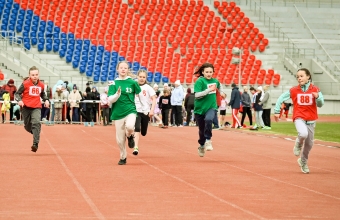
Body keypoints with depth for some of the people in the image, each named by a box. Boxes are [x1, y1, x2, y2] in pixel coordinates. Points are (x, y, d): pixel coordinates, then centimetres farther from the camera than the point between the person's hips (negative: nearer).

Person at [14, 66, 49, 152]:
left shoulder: (41, 85, 4)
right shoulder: (25, 84, -7)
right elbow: (17, 93, -1)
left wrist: (46, 100, 5)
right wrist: (19, 100, -19)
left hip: (37, 107, 0)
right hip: (26, 107, 0)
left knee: (36, 123, -22)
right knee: (27, 126, 10)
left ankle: (35, 144, -26)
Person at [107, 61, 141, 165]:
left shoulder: (132, 82, -1)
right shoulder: (113, 83, -1)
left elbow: (139, 93, 17)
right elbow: (110, 100, -8)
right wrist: (117, 94, -24)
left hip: (130, 111, -1)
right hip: (118, 113, 1)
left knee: (129, 127, -33)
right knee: (120, 140, 5)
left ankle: (130, 136, 3)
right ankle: (123, 157, 29)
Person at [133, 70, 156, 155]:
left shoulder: (148, 88, -3)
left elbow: (154, 99, -6)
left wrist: (152, 110, -16)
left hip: (146, 112, 0)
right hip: (136, 111, 0)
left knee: (143, 133, 8)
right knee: (137, 128, -20)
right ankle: (136, 148, -22)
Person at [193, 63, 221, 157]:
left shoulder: (215, 81, 4)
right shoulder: (200, 81, -10)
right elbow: (197, 95, -22)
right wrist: (209, 90, -27)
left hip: (211, 107, 1)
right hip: (200, 109, -1)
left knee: (208, 120, -33)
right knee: (202, 130, 10)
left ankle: (208, 140, -23)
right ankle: (202, 146, 36)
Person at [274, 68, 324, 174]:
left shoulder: (315, 89, -2)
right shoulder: (294, 90, -3)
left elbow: (320, 104, -2)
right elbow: (281, 98, 6)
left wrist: (317, 97, -22)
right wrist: (277, 111, 1)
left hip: (311, 119, 2)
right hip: (299, 117, -2)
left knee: (309, 143, 12)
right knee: (303, 134, -32)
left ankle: (303, 161, 37)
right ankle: (298, 144, 4)